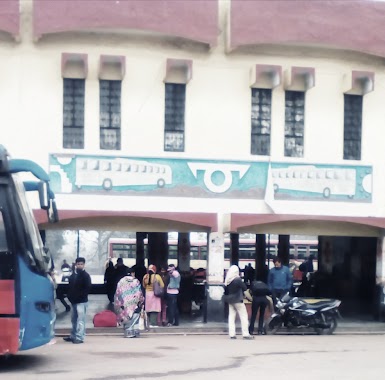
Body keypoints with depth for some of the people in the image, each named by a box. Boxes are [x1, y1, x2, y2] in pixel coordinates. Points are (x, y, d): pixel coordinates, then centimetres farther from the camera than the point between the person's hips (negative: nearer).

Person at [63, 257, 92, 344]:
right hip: (73, 301, 7)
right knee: (74, 320, 16)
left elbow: (87, 288, -12)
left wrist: (80, 297, -17)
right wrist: (70, 296, 4)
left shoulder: (86, 276, -6)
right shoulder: (73, 275, 14)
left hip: (82, 301, -7)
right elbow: (70, 287, 19)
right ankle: (73, 336, 27)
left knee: (80, 320, -9)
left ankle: (79, 337, -9)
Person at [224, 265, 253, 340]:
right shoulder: (237, 279, -17)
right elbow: (245, 288, -11)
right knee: (244, 316, 1)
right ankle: (246, 334, -2)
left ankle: (232, 334, 5)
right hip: (237, 300, -6)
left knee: (231, 317, 8)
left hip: (230, 300, 6)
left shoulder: (227, 280, 0)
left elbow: (226, 291, 5)